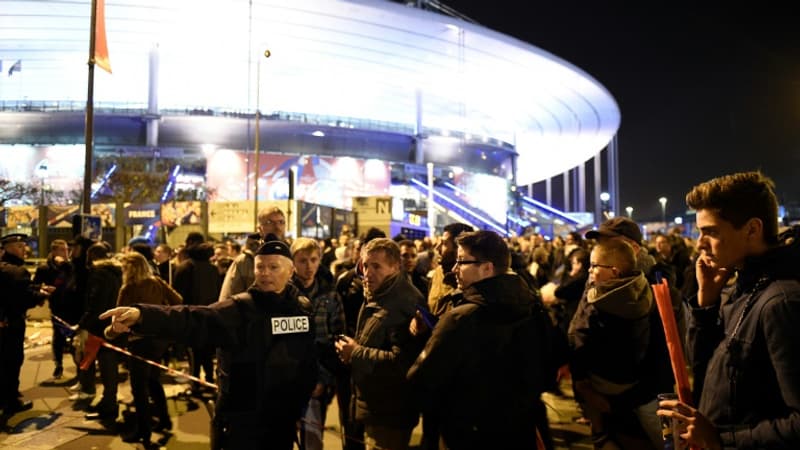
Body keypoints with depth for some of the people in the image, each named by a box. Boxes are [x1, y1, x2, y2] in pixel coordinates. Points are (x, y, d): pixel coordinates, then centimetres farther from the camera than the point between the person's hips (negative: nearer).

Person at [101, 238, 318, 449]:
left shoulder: (305, 308, 0)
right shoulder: (238, 309, -12)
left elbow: (312, 356, 10)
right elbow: (193, 320, -28)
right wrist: (141, 315, -43)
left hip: (284, 421, 4)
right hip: (242, 421, -3)